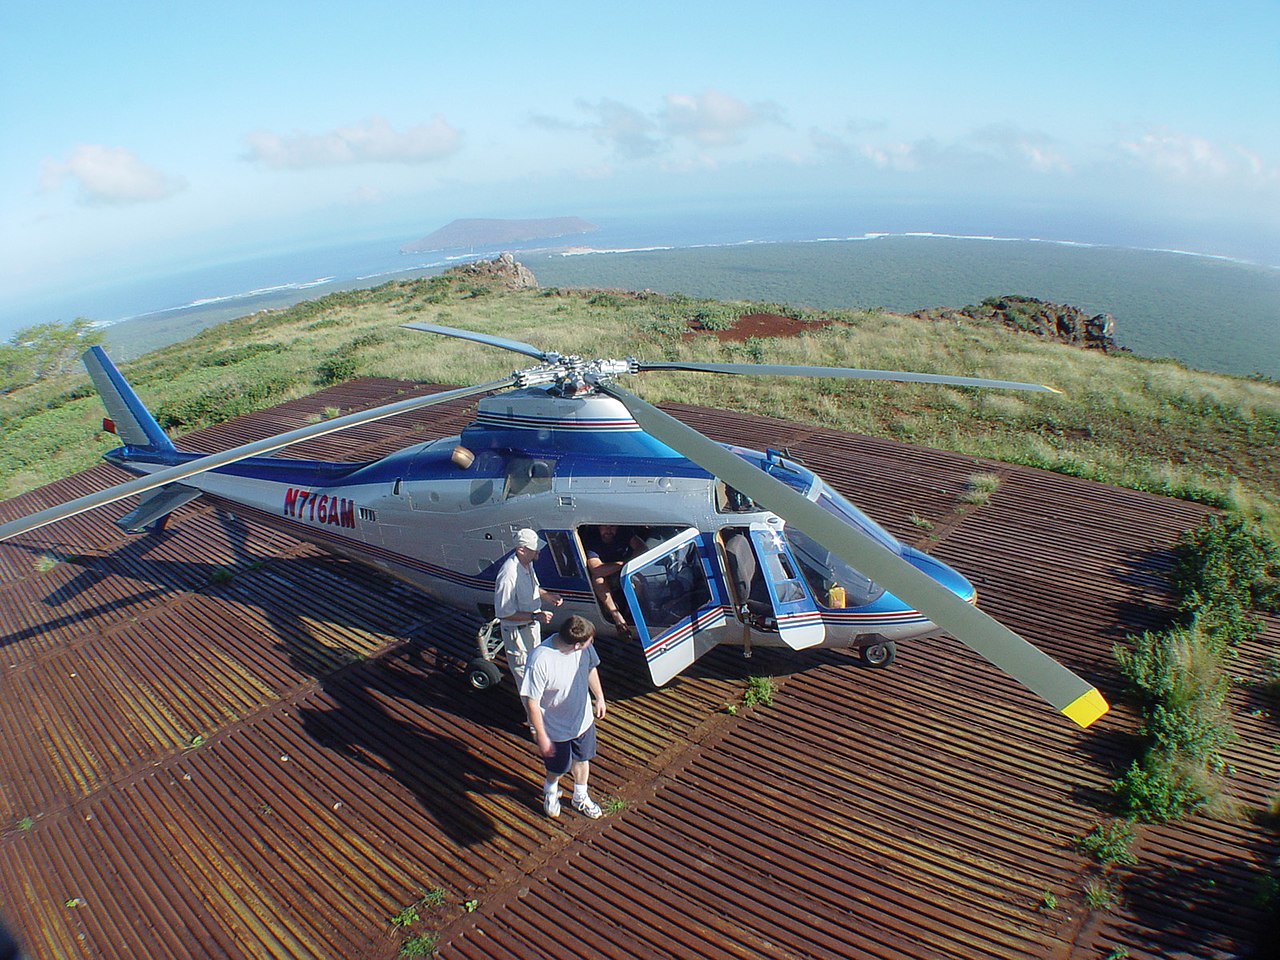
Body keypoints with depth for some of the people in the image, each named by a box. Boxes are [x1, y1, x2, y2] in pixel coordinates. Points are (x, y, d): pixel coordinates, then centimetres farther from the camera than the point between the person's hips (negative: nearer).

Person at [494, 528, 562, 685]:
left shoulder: (528, 563, -6)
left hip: (532, 624, 9)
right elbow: (504, 612, -30)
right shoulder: (509, 575, -36)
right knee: (523, 669, 10)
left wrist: (548, 595, -5)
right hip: (517, 630, -9)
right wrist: (535, 616, -31)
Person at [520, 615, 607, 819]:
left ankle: (580, 797, 54)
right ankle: (550, 792, 56)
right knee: (557, 769, 21)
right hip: (556, 729, -5)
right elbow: (532, 703, -27)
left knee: (582, 760, 27)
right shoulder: (540, 661, -38)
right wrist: (541, 737, -20)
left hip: (583, 719, 5)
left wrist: (600, 698, 13)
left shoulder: (584, 647, -20)